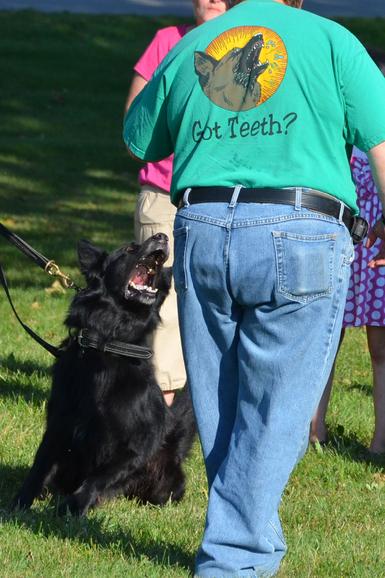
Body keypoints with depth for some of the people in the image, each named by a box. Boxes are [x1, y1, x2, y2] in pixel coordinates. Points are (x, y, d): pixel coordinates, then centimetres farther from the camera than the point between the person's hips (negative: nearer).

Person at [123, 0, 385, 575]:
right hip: (302, 238, -4)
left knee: (219, 413, 15)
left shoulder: (187, 49, 15)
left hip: (201, 233, 4)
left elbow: (139, 140, 30)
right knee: (273, 417, 2)